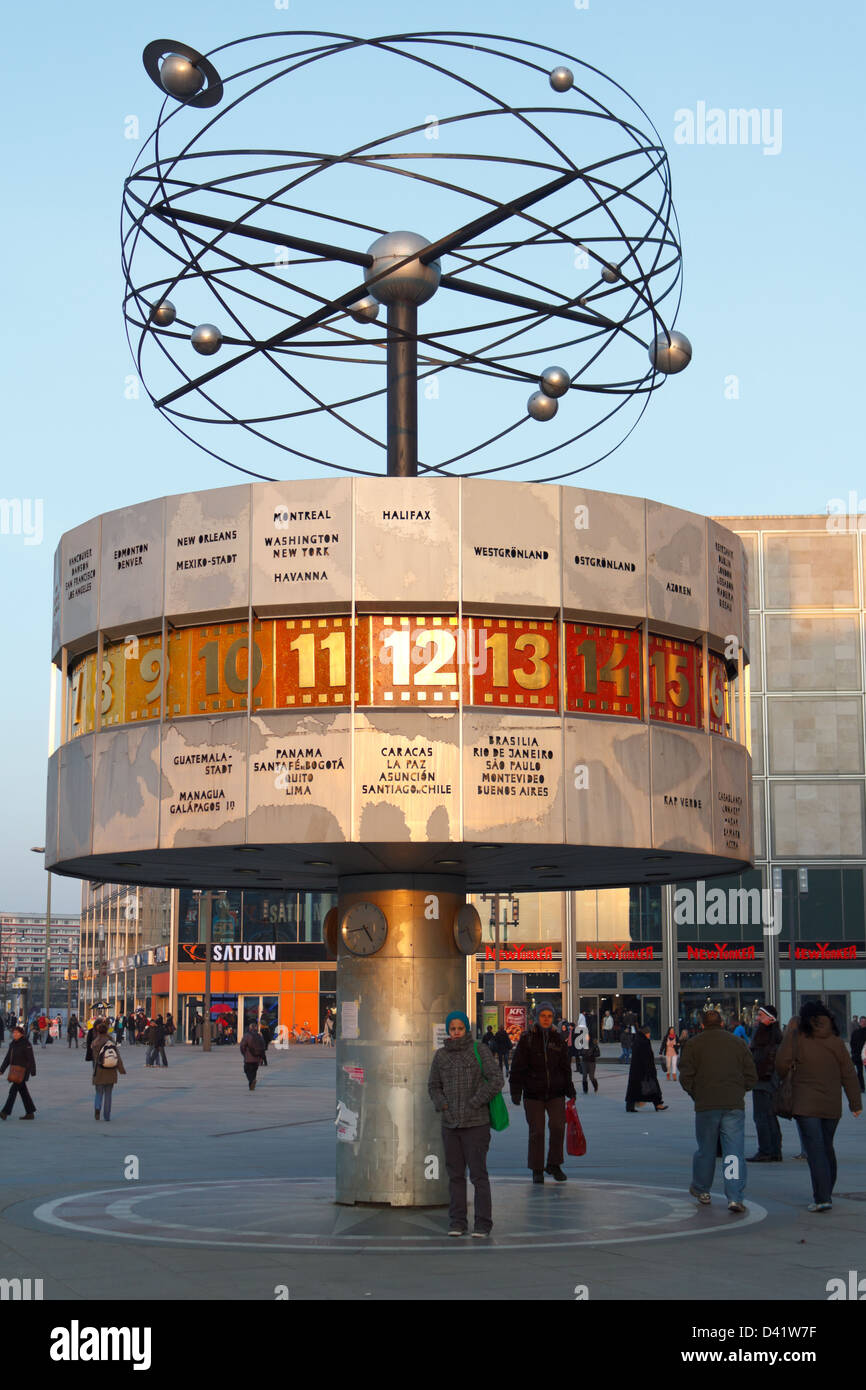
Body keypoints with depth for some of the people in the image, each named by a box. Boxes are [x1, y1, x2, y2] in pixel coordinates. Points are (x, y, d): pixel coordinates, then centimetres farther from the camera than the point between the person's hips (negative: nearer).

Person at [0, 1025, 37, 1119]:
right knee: (23, 1091, 11)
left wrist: (32, 1072, -14)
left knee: (13, 1089, -13)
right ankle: (30, 1113, 18)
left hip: (23, 1071, -8)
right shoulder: (12, 1044, 11)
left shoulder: (26, 1044, -11)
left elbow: (31, 1059, -12)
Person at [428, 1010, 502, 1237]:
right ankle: (457, 1222, 13)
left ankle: (483, 1224, 1)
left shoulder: (480, 1051, -3)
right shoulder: (441, 1055, 8)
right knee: (455, 1174, 6)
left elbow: (496, 1080, -10)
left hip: (476, 1123, -4)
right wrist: (443, 1105, 0)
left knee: (478, 1173, -5)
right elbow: (434, 1086, 17)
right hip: (451, 1124, 4)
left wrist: (474, 1104, -11)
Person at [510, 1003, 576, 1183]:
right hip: (533, 1094, -2)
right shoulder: (527, 1040, -1)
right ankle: (537, 1170, 11)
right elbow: (517, 1068, -1)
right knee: (536, 1131, 0)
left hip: (555, 1093, 2)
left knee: (558, 1127, -6)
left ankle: (554, 1165, 11)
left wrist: (570, 1091, 10)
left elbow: (565, 1067, 15)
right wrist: (516, 1092, -7)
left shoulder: (558, 1040, 8)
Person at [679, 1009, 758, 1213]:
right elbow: (751, 1075, 10)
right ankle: (735, 1198, -9)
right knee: (735, 1152, -2)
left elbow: (685, 1077, 0)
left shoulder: (693, 1044, 4)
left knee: (705, 1149, 14)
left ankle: (701, 1190, 29)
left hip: (706, 1105, -1)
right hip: (735, 1105, 1)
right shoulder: (737, 1043, 10)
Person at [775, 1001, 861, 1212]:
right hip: (832, 1105, 4)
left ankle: (822, 1198, -15)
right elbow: (849, 1074, 6)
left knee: (815, 1151, -7)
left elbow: (782, 1064, -5)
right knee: (827, 1149, 17)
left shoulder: (798, 1039, -6)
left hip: (806, 1105, -4)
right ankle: (826, 1193, 25)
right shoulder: (836, 1042, 4)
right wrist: (855, 1103, 13)